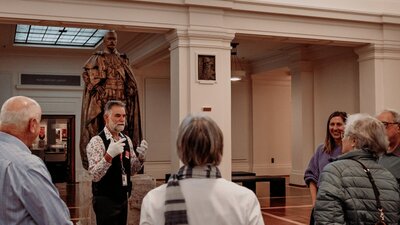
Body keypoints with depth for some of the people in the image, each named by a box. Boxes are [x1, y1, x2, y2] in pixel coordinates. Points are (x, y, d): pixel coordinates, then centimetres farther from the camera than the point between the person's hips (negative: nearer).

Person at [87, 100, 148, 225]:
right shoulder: (96, 141, -14)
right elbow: (95, 175, -21)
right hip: (105, 200, -7)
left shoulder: (127, 140, 7)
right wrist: (109, 155, -36)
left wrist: (140, 157, -8)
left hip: (123, 198, 7)